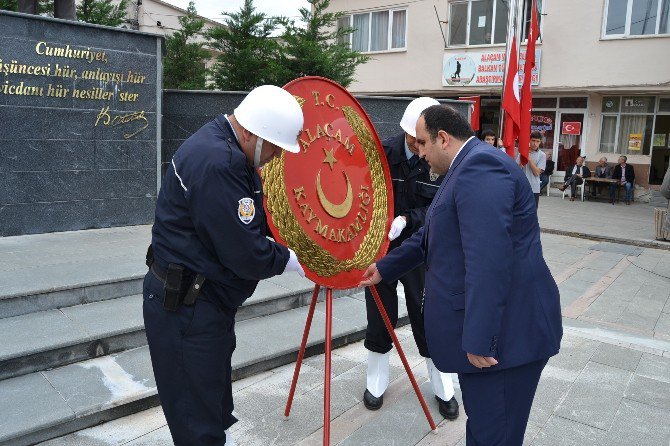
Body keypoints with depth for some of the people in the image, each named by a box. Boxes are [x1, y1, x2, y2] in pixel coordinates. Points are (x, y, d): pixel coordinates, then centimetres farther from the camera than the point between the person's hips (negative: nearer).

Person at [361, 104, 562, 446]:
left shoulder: (481, 165, -19)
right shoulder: (469, 166, 16)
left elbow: (489, 260, -28)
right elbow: (431, 236, 25)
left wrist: (478, 339, -27)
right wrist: (384, 268, 28)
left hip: (504, 332, -10)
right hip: (483, 329, 10)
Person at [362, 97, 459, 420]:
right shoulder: (385, 152, -8)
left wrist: (406, 219, -23)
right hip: (380, 247, 0)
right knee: (380, 317, 10)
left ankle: (443, 388, 28)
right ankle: (376, 382, 32)